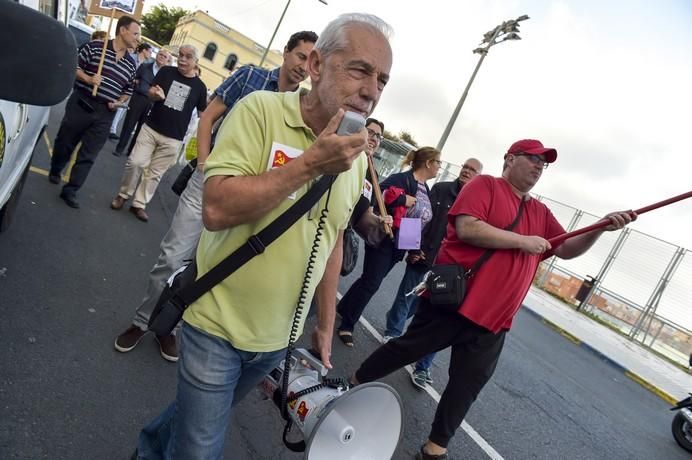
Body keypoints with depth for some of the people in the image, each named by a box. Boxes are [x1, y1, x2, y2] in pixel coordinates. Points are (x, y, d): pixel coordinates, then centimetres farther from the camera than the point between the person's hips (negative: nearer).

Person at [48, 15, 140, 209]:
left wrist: (119, 102, -2)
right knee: (65, 142, 13)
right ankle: (55, 171, 41)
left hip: (105, 113, 3)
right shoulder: (96, 46, -4)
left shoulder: (131, 64, 8)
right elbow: (73, 66, 0)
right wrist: (88, 79, -17)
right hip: (81, 103, -2)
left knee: (88, 155, 1)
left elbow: (128, 90, 15)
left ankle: (70, 191, 9)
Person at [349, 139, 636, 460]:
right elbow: (467, 228, -21)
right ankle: (356, 383, 31)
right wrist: (522, 241, -16)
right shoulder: (485, 185, -5)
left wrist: (601, 229, 0)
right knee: (407, 349, 7)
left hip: (494, 318, 7)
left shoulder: (540, 213, 16)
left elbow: (567, 249, 17)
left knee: (468, 384, 11)